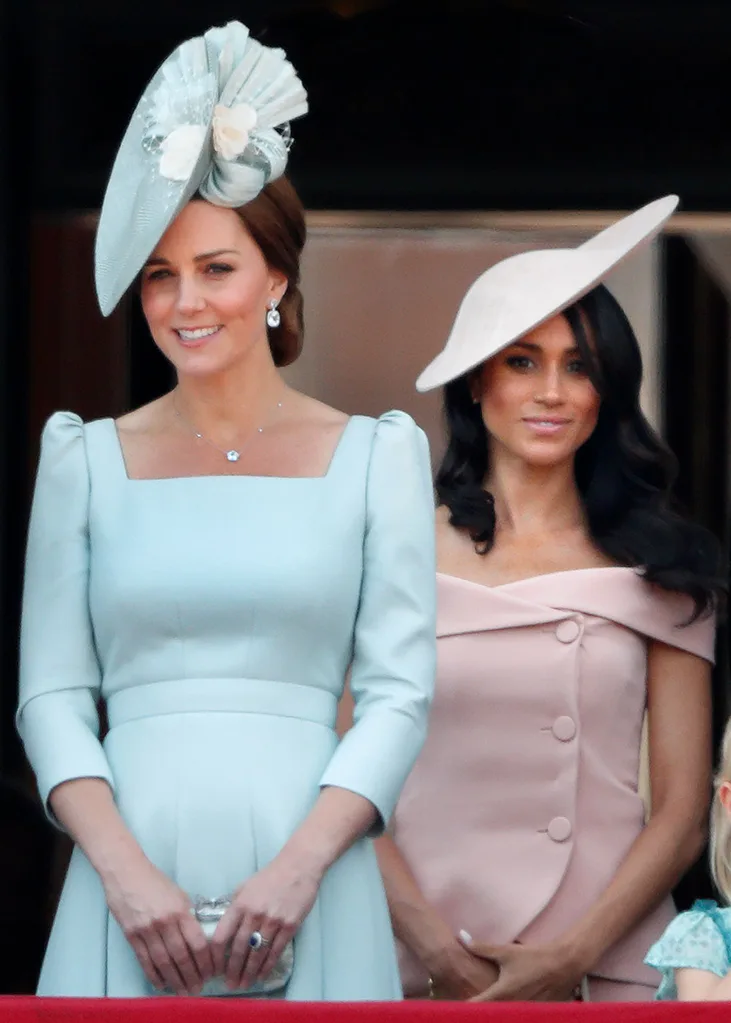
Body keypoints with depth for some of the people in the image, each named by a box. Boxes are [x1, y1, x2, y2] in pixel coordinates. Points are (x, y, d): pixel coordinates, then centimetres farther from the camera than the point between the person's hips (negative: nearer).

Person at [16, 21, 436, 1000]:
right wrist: (125, 874, -10)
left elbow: (399, 693, 1)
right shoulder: (85, 459, 9)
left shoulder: (376, 455, 6)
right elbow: (52, 693, 4)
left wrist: (299, 869, -12)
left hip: (305, 896, -1)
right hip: (130, 887, 1)